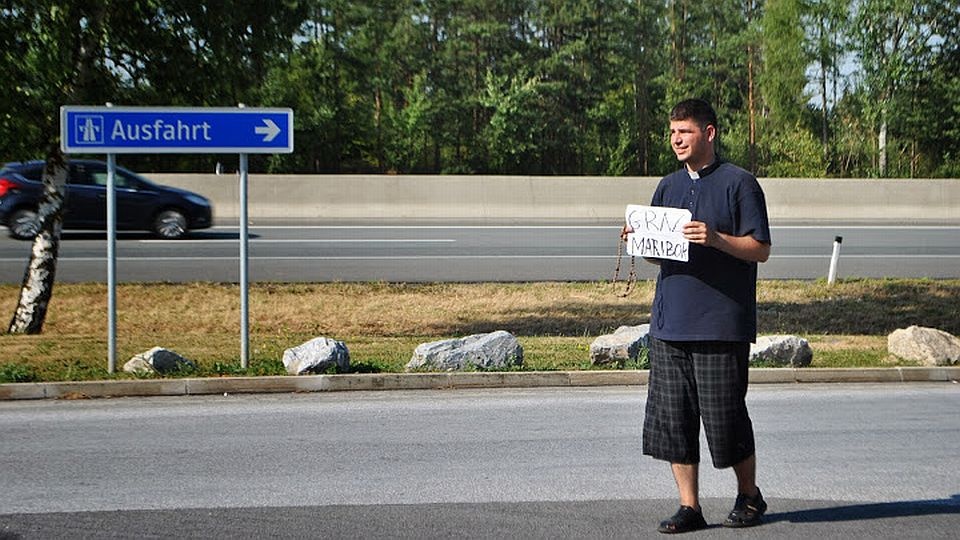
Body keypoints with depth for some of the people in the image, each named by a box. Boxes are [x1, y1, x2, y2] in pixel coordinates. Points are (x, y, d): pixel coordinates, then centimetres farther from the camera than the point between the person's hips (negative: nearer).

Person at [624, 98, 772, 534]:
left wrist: (716, 239, -21)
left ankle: (749, 497, 20)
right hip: (670, 320, 6)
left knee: (725, 416, -1)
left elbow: (760, 249, -6)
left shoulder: (739, 183, -3)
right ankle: (689, 506, 12)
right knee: (671, 417, 3)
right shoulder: (668, 187, 16)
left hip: (722, 323, -6)